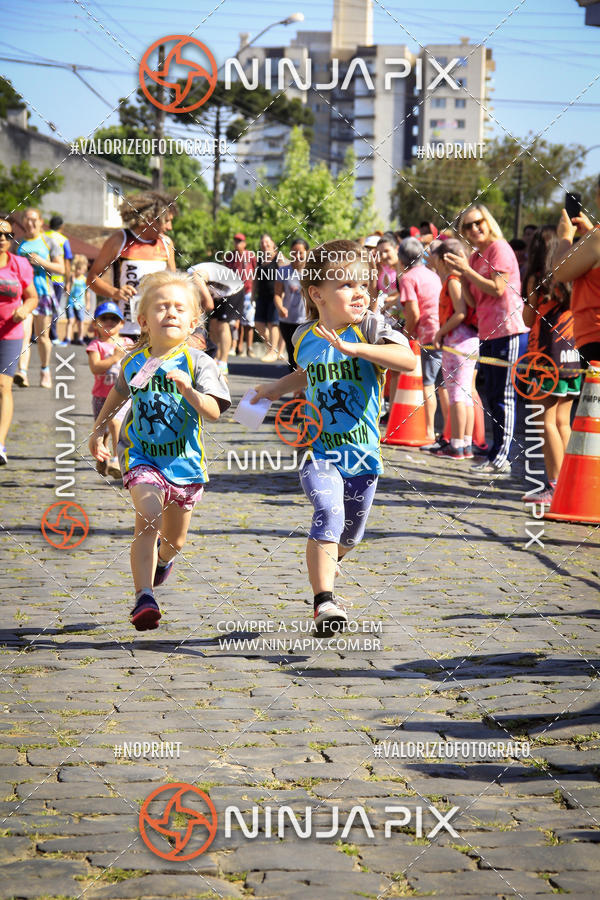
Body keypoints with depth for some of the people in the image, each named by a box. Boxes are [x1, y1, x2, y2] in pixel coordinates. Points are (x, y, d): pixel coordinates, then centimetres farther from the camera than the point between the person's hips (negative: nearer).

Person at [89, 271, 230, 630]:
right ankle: (144, 598, -26)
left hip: (184, 459, 0)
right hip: (141, 455, 0)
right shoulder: (134, 363, -1)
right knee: (148, 519, -25)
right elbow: (119, 393, 22)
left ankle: (162, 559, 54)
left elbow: (213, 412, -21)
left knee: (175, 539, 17)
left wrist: (188, 390, -37)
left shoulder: (198, 363, -10)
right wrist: (99, 428, 22)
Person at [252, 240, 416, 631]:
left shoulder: (370, 326, -10)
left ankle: (323, 570, 50)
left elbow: (408, 360, -30)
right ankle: (324, 602, -22)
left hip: (362, 452, 0)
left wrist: (353, 348, -36)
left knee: (349, 535, 16)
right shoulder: (305, 338, 2)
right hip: (317, 451, 0)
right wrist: (277, 389, 16)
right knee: (329, 513, -25)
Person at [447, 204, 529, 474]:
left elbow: (498, 289, -17)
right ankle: (496, 454, 17)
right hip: (487, 334, 9)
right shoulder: (474, 257, 16)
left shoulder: (499, 248, -8)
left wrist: (467, 269, -14)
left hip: (508, 332, -9)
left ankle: (502, 457, -5)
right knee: (492, 396, 12)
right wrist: (461, 273, 1)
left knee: (503, 396, -7)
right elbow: (473, 301, 13)